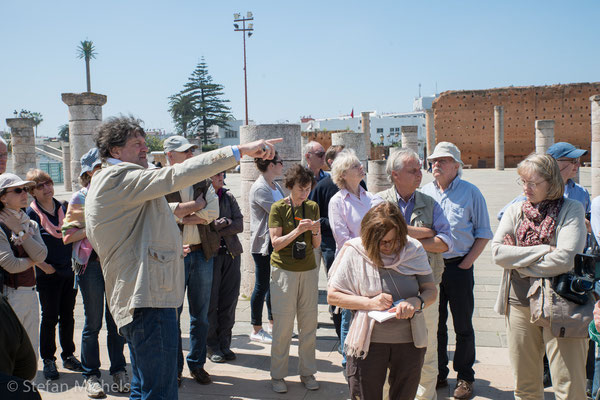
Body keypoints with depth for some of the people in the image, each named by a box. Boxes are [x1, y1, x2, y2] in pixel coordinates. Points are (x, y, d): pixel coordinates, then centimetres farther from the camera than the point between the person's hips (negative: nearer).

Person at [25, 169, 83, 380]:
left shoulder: (63, 208, 7)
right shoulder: (31, 213, -7)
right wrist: (43, 265, -14)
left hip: (69, 271, 4)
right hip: (48, 275, -4)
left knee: (67, 315, 12)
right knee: (50, 317, 3)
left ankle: (68, 355, 25)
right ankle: (48, 360, 17)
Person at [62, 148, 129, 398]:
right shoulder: (80, 198, 1)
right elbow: (67, 236, -6)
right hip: (91, 264, -3)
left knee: (116, 321, 7)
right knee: (93, 323, 3)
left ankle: (119, 371, 19)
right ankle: (91, 375, 15)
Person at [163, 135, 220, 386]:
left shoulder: (202, 181, 11)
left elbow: (213, 212, -1)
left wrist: (182, 216, -11)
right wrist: (197, 204, -7)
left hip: (202, 253, 4)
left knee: (201, 315, 11)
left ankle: (197, 364, 24)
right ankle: (174, 368, 19)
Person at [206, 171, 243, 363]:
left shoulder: (229, 197, 12)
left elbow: (239, 225, 3)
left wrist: (217, 229, -10)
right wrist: (225, 223, -12)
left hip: (231, 254, 5)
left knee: (229, 301, 7)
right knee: (210, 302, 1)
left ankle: (224, 343, 19)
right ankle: (212, 346, 15)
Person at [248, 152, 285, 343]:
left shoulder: (275, 186, 13)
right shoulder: (259, 188, -16)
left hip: (275, 243, 9)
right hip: (263, 244, -9)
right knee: (262, 286, 0)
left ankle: (272, 324, 28)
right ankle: (256, 330, 11)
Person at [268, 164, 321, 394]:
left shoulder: (313, 207, 8)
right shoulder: (278, 208, -4)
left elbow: (317, 245, 10)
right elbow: (276, 243, -9)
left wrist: (316, 232, -11)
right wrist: (298, 230, -21)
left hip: (308, 271, 4)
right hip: (284, 270, -4)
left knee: (309, 324, 6)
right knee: (283, 325, -1)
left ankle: (307, 372, 19)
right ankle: (278, 375, 13)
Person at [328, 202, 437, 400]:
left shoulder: (413, 249, -3)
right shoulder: (355, 252, -9)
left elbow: (431, 290, 2)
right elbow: (332, 296, -6)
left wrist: (416, 302, -20)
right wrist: (369, 302, -18)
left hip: (409, 341, 2)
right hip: (368, 341, -2)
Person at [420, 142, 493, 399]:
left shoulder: (470, 192, -2)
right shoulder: (424, 192, 7)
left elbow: (483, 233, -1)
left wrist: (466, 263, -8)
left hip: (458, 267, -3)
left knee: (463, 325, 5)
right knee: (434, 323, 11)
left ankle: (465, 377, 18)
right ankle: (438, 374, 25)